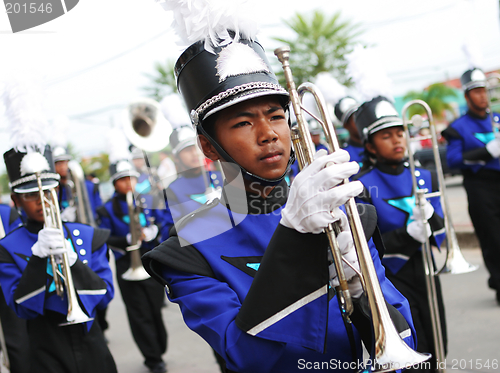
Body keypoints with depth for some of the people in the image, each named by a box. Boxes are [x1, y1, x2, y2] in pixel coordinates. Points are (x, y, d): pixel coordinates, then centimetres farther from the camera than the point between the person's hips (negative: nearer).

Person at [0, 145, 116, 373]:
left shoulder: (88, 236, 2)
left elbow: (105, 295, -4)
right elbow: (21, 307, -12)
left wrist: (71, 260, -18)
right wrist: (38, 256, -23)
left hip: (91, 345, 2)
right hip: (48, 353, -2)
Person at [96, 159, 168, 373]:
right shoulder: (107, 210, 0)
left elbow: (162, 223, 10)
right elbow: (105, 240, -3)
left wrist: (151, 232, -11)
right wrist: (128, 240, -17)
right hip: (127, 265, -2)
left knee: (155, 309, 6)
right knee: (139, 313, -2)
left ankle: (158, 351, 22)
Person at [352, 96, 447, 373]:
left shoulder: (425, 178, 7)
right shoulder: (363, 186, -9)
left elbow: (440, 232, 2)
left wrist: (430, 216, -20)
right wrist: (408, 235, -25)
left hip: (425, 274, 5)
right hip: (391, 280, -5)